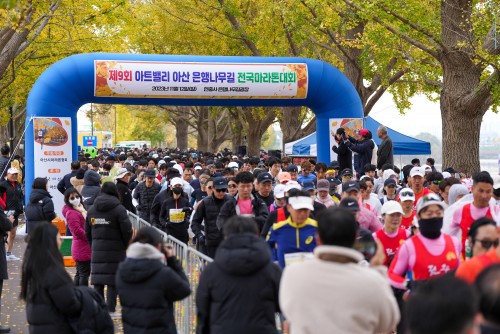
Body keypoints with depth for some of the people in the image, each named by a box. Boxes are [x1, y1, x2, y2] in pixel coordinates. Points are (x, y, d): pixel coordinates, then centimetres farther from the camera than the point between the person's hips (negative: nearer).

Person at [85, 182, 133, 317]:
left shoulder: (91, 209, 8)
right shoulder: (119, 209, -10)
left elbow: (87, 231, 12)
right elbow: (127, 230, -11)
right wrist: (125, 246, 5)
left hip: (97, 250, 4)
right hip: (115, 249, -4)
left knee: (97, 280, 8)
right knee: (113, 280, 1)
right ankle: (111, 309, 1)